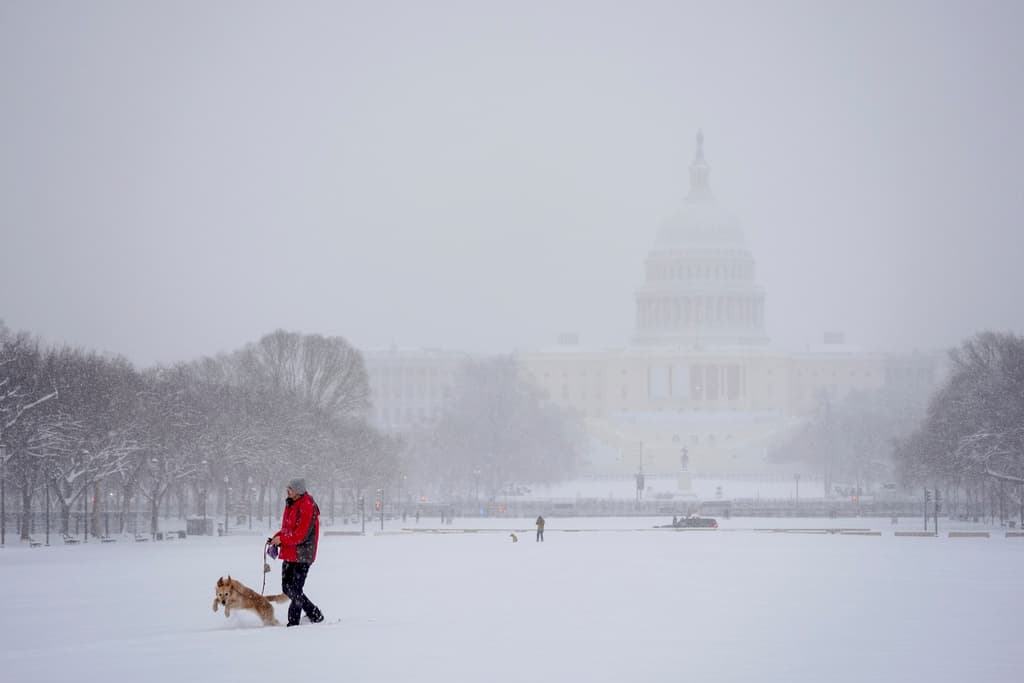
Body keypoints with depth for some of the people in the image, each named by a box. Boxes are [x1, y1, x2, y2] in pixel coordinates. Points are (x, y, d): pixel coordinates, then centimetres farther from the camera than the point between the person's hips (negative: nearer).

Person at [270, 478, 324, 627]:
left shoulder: (307, 507, -17)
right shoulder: (291, 504, 13)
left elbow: (302, 534, -21)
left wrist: (282, 539, -16)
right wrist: (277, 537, 3)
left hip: (302, 554, -10)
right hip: (289, 553, 10)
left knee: (295, 590, -7)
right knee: (287, 588, 11)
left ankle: (293, 622, 3)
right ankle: (314, 614, 18)